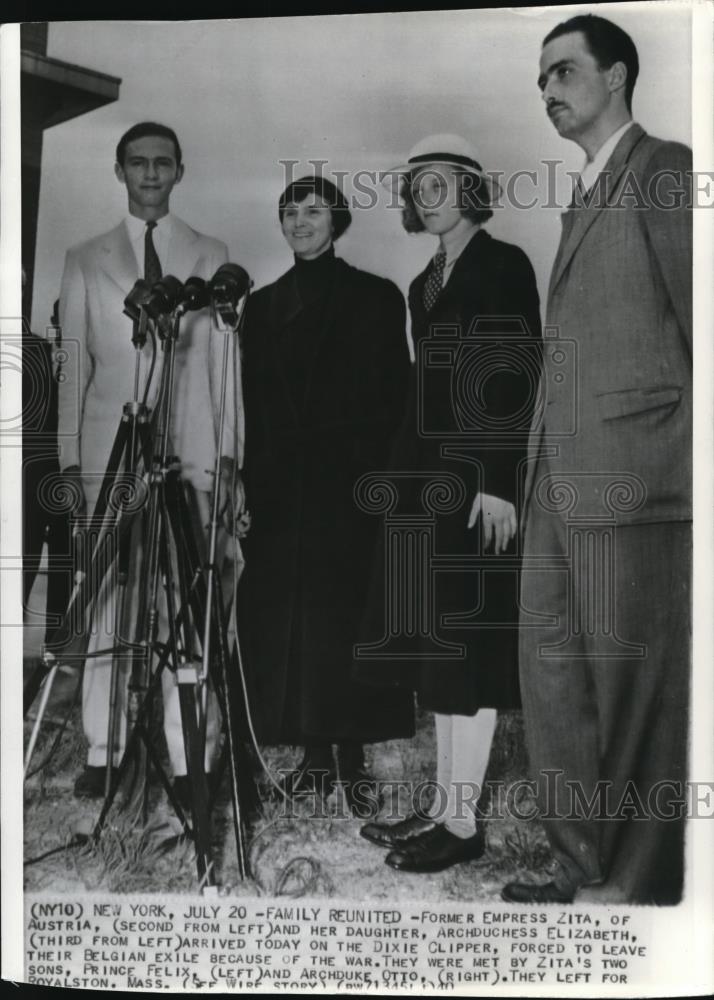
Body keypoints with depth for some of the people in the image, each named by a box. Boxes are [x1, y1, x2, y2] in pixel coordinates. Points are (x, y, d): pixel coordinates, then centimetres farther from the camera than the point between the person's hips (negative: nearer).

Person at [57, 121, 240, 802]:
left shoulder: (211, 258, 12)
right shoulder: (85, 261, 14)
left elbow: (221, 362, 8)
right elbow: (74, 365, 9)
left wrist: (226, 453, 0)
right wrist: (69, 456, 1)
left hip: (190, 452, -1)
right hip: (109, 452, 1)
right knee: (108, 601, 0)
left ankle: (191, 758, 2)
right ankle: (101, 751, 8)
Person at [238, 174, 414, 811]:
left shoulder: (376, 298, 3)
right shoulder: (264, 305, 14)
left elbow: (395, 398, -1)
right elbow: (252, 404, 10)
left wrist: (384, 475, -10)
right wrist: (249, 482, 2)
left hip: (351, 485, -3)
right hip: (279, 489, 4)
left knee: (346, 616, -2)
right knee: (286, 620, 3)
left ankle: (352, 755, 7)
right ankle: (315, 753, 13)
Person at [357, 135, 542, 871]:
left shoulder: (505, 266, -5)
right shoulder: (426, 282, 18)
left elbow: (521, 382, -12)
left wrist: (499, 483, -18)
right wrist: (407, 472, 12)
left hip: (480, 477, -8)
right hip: (429, 475, 8)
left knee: (468, 646, -5)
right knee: (438, 646, 9)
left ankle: (462, 821, 4)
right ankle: (443, 806, 17)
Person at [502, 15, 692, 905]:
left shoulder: (661, 172, -2)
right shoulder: (587, 195, 22)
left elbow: (693, 323, -8)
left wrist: (680, 458, -10)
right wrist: (538, 469, 11)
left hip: (631, 476, -9)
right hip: (559, 479, 9)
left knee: (632, 684, 0)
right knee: (552, 672, 11)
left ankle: (635, 882, 13)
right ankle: (582, 862, 23)